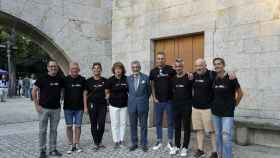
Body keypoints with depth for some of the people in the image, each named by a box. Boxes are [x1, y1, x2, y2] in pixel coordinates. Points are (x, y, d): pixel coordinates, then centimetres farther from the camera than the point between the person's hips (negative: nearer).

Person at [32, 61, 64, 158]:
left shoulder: (60, 79, 4)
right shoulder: (43, 79, -6)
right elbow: (34, 91, -3)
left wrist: (59, 100, 8)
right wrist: (36, 105, -7)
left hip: (56, 109, 3)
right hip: (44, 108, -3)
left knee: (54, 130, 11)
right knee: (42, 130, 3)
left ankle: (53, 149, 21)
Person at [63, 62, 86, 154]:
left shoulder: (82, 80, 1)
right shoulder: (65, 80, -1)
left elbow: (84, 93, 3)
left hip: (79, 107, 0)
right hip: (68, 107, 0)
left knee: (77, 126, 7)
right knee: (69, 126, 5)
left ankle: (77, 144, 18)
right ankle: (71, 145, 15)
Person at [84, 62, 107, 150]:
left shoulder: (104, 81, 6)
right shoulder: (89, 81, 2)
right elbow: (85, 94, 3)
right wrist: (85, 107, -3)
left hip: (102, 104, 1)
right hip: (92, 104, -1)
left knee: (102, 124, 2)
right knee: (93, 124, 3)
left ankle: (99, 141, 21)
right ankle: (95, 143, 14)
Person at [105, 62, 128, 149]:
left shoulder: (126, 79, 0)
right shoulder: (110, 80, -4)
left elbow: (130, 91, 9)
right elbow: (107, 92, 4)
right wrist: (108, 99, -3)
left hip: (124, 105, 2)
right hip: (113, 105, -2)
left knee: (123, 123, 9)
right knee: (115, 124, 2)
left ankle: (121, 140, 21)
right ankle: (116, 142, 12)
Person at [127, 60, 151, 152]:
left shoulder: (145, 78, -2)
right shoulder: (128, 78, 4)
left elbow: (149, 91, 6)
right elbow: (128, 90, 13)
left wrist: (144, 100, 10)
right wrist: (132, 98, 7)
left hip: (143, 105, -2)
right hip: (132, 105, 2)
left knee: (143, 125, 6)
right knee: (133, 125, 9)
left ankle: (144, 144, 18)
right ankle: (134, 143, 22)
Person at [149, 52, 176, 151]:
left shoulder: (170, 69, -6)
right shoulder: (153, 71, 4)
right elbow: (152, 85, 9)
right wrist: (154, 97, 2)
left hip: (169, 100, -3)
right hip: (158, 101, 3)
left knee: (170, 122, 7)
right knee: (158, 122, 11)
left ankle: (170, 142, 19)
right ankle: (159, 141, 23)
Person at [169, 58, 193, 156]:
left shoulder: (189, 77, -8)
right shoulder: (173, 78, 6)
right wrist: (173, 101, 8)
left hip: (186, 106, -4)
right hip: (175, 106, 4)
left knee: (186, 127, 5)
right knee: (177, 127, 12)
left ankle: (185, 147, 16)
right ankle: (177, 146, 24)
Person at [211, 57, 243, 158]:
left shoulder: (230, 78, -10)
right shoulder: (214, 79, 3)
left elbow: (240, 93, -1)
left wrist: (234, 104, 6)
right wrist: (217, 103, 9)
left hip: (227, 112, -5)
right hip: (215, 112, 5)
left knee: (226, 137, -10)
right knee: (218, 136, 13)